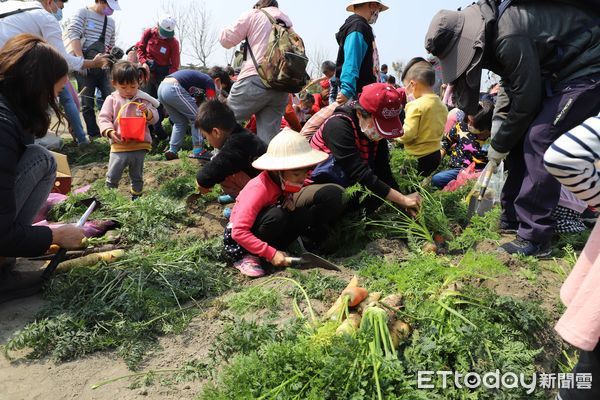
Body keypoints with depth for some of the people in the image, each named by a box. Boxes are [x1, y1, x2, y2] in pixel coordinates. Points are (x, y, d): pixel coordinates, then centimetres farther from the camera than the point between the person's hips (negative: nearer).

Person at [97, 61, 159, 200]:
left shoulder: (143, 99, 4)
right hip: (119, 146, -1)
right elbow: (103, 118, -4)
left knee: (137, 177, 16)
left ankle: (136, 197, 32)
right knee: (112, 177, 4)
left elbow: (154, 118, 1)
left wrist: (147, 112, -21)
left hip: (140, 145, 1)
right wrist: (110, 132, -22)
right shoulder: (112, 99, 0)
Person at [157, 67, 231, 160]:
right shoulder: (210, 82, 5)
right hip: (173, 89, -9)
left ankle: (172, 151, 16)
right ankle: (198, 150, 3)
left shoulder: (201, 77, 29)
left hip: (161, 88, 9)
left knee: (180, 122, 21)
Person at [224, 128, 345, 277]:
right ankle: (247, 256, -18)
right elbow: (239, 232, -31)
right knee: (276, 215, -40)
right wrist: (271, 254, -32)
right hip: (240, 238, -5)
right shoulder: (259, 189, -29)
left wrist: (290, 199, -18)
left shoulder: (285, 182, -9)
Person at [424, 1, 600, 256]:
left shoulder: (510, 39, -32)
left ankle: (534, 238, -15)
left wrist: (499, 146, -11)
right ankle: (512, 219, 15)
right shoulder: (489, 27, -1)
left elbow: (526, 100, -23)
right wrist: (499, 120, 2)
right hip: (556, 70, 9)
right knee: (520, 138, 6)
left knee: (538, 140, -19)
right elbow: (511, 82, 12)